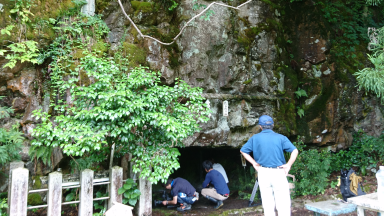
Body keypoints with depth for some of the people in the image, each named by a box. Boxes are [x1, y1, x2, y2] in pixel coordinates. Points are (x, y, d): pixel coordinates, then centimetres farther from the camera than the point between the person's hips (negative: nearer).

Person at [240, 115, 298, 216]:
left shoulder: (255, 138, 3)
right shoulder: (281, 138, -2)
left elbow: (243, 151, 7)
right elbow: (295, 151, -9)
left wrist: (254, 163, 7)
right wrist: (289, 165, -5)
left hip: (263, 172, 2)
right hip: (278, 172, -2)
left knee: (267, 203, 11)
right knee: (283, 203, 4)